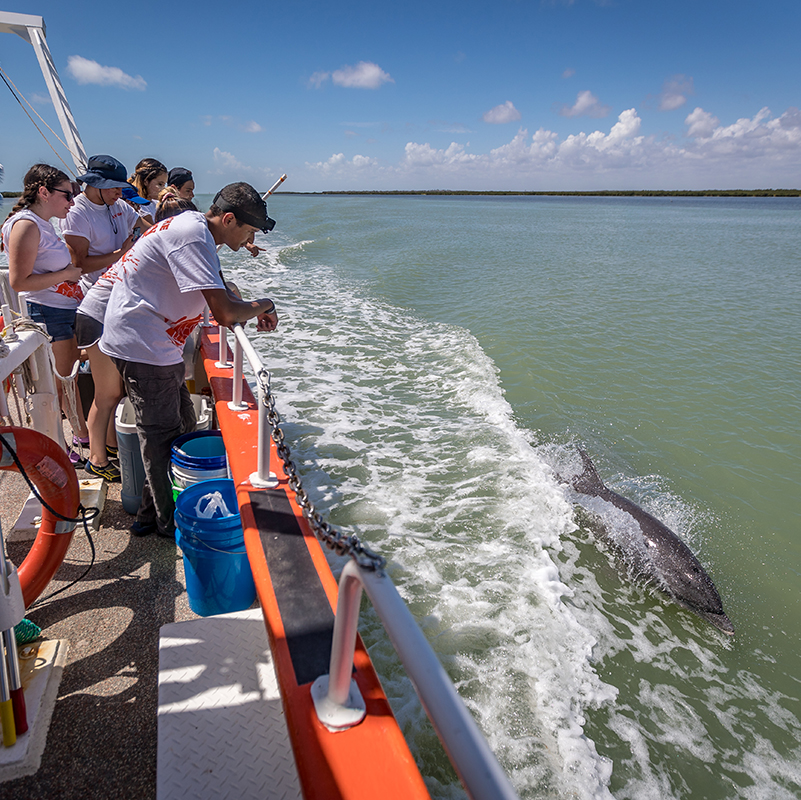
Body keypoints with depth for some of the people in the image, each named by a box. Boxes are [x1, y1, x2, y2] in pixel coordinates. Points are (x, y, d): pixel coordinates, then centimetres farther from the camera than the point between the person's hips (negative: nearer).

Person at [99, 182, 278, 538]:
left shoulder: (194, 227, 11)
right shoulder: (192, 235, -22)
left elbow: (218, 291, 25)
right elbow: (224, 312, -30)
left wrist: (253, 309, 8)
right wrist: (261, 306, -10)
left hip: (155, 344, 10)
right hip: (142, 346, -10)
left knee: (182, 426, 15)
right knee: (162, 435, 0)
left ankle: (151, 514, 26)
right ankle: (169, 521, 16)